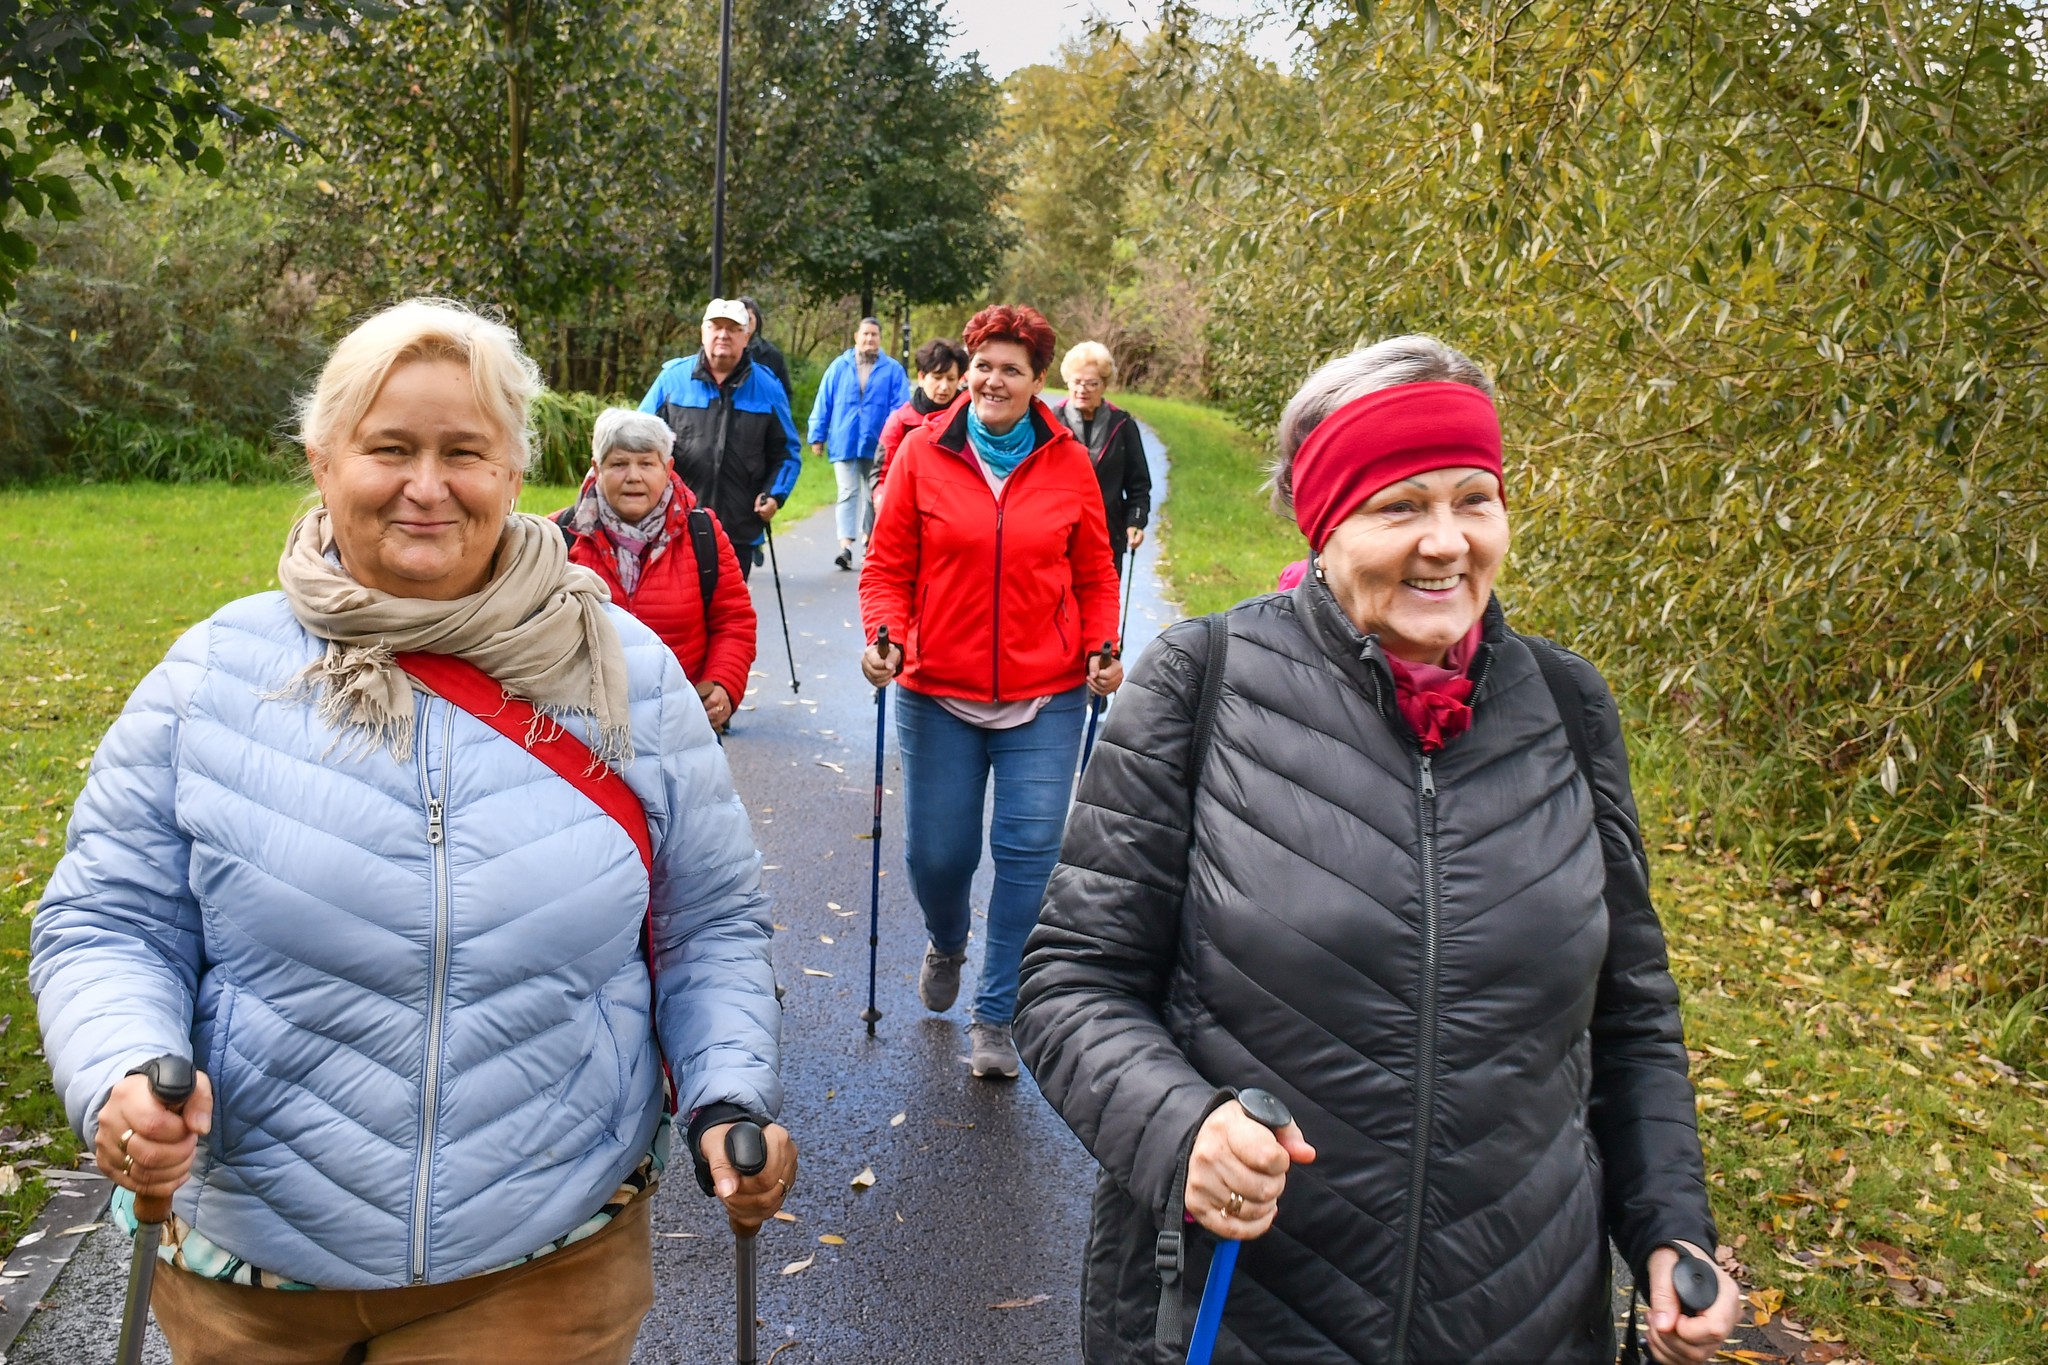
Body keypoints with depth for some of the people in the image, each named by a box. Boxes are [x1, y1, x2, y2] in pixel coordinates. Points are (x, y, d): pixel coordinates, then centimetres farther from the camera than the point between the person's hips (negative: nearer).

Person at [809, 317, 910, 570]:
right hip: (844, 444, -1)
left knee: (874, 494, 14)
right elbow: (823, 403, 6)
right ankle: (846, 545, -15)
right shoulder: (839, 367, 4)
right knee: (848, 493, -8)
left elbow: (900, 407, -3)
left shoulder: (893, 370, 1)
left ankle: (870, 536, 32)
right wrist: (817, 437, 3)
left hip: (877, 445, 1)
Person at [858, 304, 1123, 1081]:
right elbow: (889, 566, 3)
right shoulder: (924, 451, 0)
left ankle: (995, 1016, 14)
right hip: (939, 694, 0)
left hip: (1045, 700, 0)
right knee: (935, 852, 6)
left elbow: (1095, 575, 9)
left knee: (1028, 850, -3)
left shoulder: (1069, 463, 2)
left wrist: (1102, 650, -5)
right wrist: (884, 636, -13)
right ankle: (946, 944, 43)